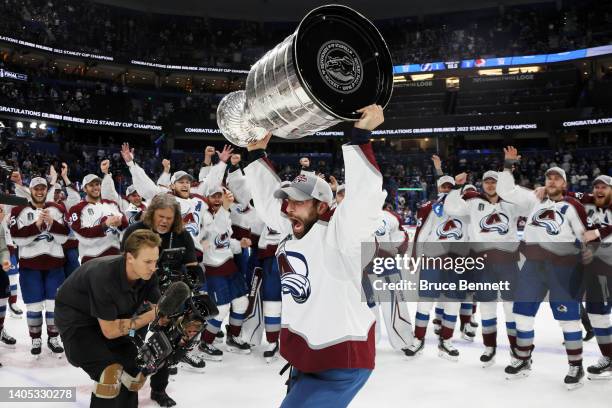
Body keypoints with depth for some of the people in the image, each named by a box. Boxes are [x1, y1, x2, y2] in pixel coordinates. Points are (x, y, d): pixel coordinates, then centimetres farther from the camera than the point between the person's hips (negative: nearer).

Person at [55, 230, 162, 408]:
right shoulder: (104, 276, -36)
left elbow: (158, 308, -9)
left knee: (135, 368, 2)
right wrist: (149, 316, -30)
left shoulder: (147, 274, -18)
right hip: (75, 318, -7)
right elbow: (109, 330, -28)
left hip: (111, 317, 7)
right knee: (110, 371, -22)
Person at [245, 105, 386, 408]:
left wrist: (360, 136, -36)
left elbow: (364, 199, -34)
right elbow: (269, 196, 17)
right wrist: (257, 153, 17)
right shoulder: (293, 232, 4)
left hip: (340, 365, -9)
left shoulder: (338, 235, -19)